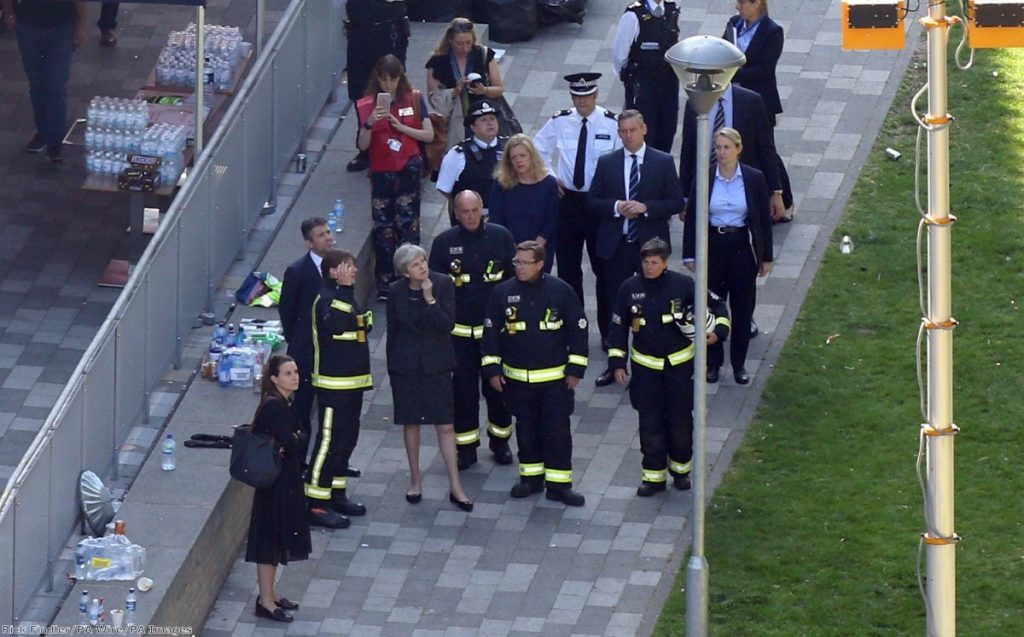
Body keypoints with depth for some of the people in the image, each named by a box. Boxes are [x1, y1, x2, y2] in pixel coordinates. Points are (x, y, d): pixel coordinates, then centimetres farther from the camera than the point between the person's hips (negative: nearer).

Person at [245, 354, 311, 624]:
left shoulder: (284, 405, 10)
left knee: (278, 539, 17)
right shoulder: (273, 407, -20)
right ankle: (266, 601, 2)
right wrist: (299, 439, -7)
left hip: (287, 480, 10)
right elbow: (293, 444, -26)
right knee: (269, 540, -3)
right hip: (276, 482, -10)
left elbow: (299, 441, 4)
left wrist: (293, 442, -16)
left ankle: (270, 594, 26)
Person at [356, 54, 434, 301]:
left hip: (408, 169, -1)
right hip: (381, 171, 1)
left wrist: (400, 126, -12)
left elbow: (429, 135, -1)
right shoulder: (368, 105, 0)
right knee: (383, 229, 1)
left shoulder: (414, 99, 0)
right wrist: (369, 123, -21)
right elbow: (363, 145, -3)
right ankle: (384, 284, 7)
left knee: (407, 225, -4)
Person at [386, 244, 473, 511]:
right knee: (410, 423, 11)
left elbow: (448, 324, -14)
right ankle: (415, 481, 26)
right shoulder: (396, 292, -5)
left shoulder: (443, 284, -9)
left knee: (445, 426, -2)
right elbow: (392, 331, 4)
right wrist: (392, 368, 7)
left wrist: (430, 299, -24)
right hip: (406, 365, 1)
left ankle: (455, 487, 4)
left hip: (436, 363, -1)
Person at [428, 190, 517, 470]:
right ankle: (466, 446, 15)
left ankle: (500, 440, 25)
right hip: (460, 329, 0)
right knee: (464, 388, 5)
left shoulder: (500, 237, -3)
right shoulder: (444, 243, -3)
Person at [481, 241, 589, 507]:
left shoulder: (561, 291, -9)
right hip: (517, 377, 2)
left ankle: (559, 484, 5)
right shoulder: (503, 292, -4)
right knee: (526, 429, 13)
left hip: (555, 378, -2)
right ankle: (531, 477, 26)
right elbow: (491, 331, 4)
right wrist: (492, 369, 1)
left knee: (558, 431, -2)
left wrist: (575, 369, -4)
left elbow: (578, 329, -3)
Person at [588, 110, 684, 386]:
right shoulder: (606, 163, 5)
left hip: (650, 243, -2)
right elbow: (592, 202, 4)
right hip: (616, 246, 2)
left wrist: (646, 207, -17)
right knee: (614, 304, 4)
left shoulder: (663, 162, 0)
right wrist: (616, 207, -16)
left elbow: (676, 203, -2)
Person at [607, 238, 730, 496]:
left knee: (680, 418, 7)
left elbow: (715, 304, 1)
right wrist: (617, 363, 0)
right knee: (650, 422, 2)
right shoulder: (630, 288, -5)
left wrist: (719, 330, -15)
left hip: (679, 363, -1)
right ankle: (654, 475, 11)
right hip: (645, 366, 1)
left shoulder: (683, 285, -10)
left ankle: (681, 469, 26)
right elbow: (618, 327, 3)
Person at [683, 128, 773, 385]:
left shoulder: (754, 179, -4)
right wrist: (690, 255, 0)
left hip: (743, 248, 0)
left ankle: (739, 364, 19)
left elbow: (764, 219, 2)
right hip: (713, 246, 0)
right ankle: (712, 363, 19)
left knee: (742, 308, 6)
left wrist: (766, 257, 2)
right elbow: (692, 218, 2)